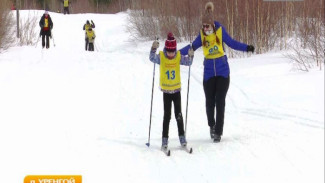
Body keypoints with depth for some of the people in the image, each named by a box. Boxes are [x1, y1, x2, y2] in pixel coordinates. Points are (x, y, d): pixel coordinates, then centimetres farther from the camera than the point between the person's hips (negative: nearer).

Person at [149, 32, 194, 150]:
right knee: (167, 115, -1)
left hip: (176, 90, 1)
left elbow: (188, 62, -11)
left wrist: (190, 56, -31)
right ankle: (165, 139, 4)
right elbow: (152, 58, -24)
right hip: (166, 91, -1)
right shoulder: (161, 57, -9)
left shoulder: (179, 57, -5)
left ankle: (182, 136, 16)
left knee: (178, 114, 4)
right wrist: (153, 49, -41)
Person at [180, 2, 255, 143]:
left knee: (220, 102, -5)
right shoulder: (202, 35, -3)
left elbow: (232, 43, 1)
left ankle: (218, 132, 3)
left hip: (222, 72, -2)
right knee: (210, 102, 4)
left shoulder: (220, 30, -9)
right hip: (209, 73, 2)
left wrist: (246, 48, -8)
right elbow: (193, 46, 9)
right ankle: (212, 126, 31)